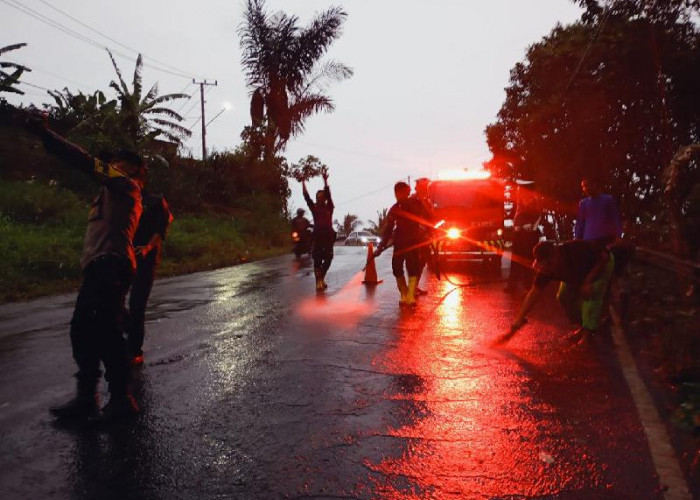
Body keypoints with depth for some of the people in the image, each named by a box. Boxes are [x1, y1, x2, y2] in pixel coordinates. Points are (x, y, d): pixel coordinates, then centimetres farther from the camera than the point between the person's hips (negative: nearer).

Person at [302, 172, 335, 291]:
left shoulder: (329, 207, 3)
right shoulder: (314, 207, 7)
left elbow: (328, 194, -7)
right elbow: (306, 196, 2)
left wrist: (325, 180, -16)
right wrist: (303, 182, -2)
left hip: (328, 235, 0)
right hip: (317, 235, 0)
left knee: (328, 258, 5)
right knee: (317, 258, -6)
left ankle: (321, 279, 24)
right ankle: (319, 281, -7)